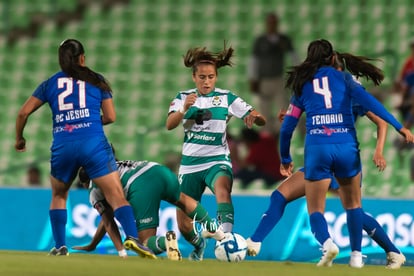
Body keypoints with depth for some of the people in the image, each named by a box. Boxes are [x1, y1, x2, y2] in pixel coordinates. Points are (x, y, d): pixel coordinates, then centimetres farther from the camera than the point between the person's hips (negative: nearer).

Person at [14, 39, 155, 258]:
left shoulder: (49, 84, 15)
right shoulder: (96, 81, 12)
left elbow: (23, 113, 11)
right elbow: (111, 117, 9)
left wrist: (19, 138, 27)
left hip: (62, 147, 2)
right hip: (93, 143, -2)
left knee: (58, 196, 25)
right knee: (116, 196, -6)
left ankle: (60, 246, 17)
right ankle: (132, 237, -27)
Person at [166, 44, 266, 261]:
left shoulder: (227, 98, -1)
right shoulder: (183, 97, 3)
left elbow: (261, 120, -6)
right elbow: (169, 125, -15)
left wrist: (254, 117, -29)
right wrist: (184, 109, -33)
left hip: (217, 160, -2)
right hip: (190, 163, 2)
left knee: (222, 188, -38)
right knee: (183, 225, 7)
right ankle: (199, 244, 40)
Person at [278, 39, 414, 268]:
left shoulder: (302, 86, 15)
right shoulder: (344, 78, 10)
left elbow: (287, 127, 15)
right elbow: (367, 101, -7)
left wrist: (285, 159, 28)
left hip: (317, 149, 0)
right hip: (346, 147, 0)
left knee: (315, 209, 9)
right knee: (353, 204, 21)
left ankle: (326, 242, -20)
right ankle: (356, 255, 15)